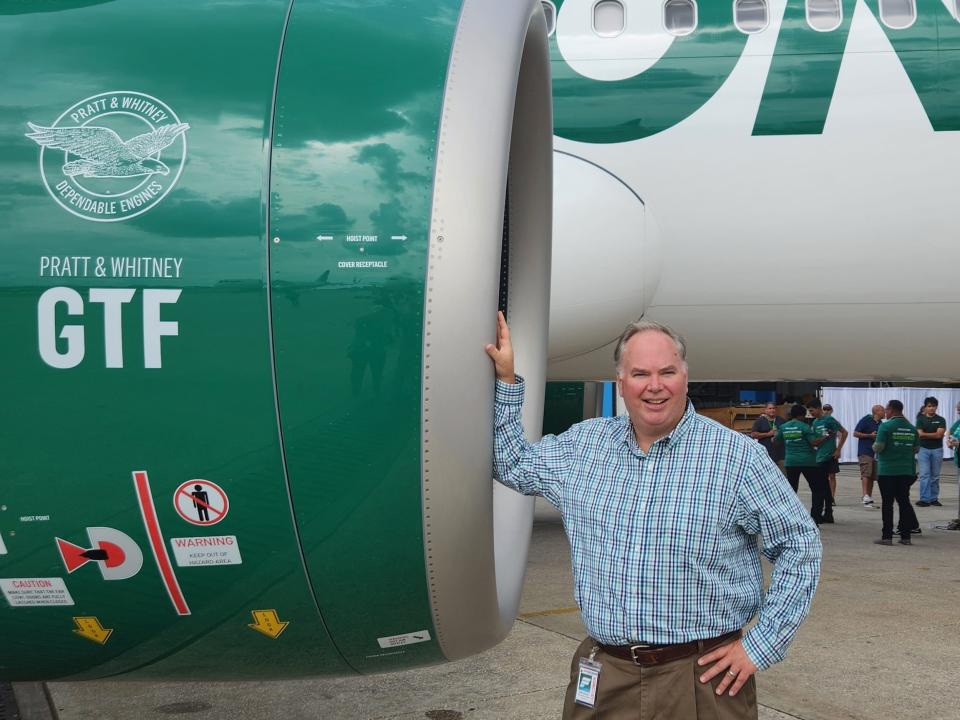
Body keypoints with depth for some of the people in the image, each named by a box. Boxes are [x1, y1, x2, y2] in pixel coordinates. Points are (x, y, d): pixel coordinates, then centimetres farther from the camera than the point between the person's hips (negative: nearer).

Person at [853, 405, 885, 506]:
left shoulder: (881, 424, 16)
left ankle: (869, 500, 11)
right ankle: (865, 496, -28)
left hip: (875, 453, 7)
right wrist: (870, 435, -14)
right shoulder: (866, 420, -5)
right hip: (865, 452, -7)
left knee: (872, 477, 6)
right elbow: (855, 433, -7)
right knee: (866, 474, -18)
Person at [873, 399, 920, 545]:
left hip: (887, 471, -5)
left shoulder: (886, 426, -11)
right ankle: (905, 536, 10)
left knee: (887, 503, 1)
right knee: (904, 501, 9)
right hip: (907, 471, 5)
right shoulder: (911, 428, 6)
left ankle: (887, 536, 1)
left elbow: (878, 447, -14)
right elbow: (916, 448, 12)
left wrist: (874, 447, 7)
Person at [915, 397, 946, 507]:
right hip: (923, 449, -1)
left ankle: (934, 498, 14)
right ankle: (925, 499, -9)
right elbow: (920, 434, -7)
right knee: (924, 475, -7)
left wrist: (925, 434, -6)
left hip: (937, 449, 1)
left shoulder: (941, 420, 3)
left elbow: (939, 434, -9)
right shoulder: (921, 419, 5)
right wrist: (934, 435, -9)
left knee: (935, 476, 6)